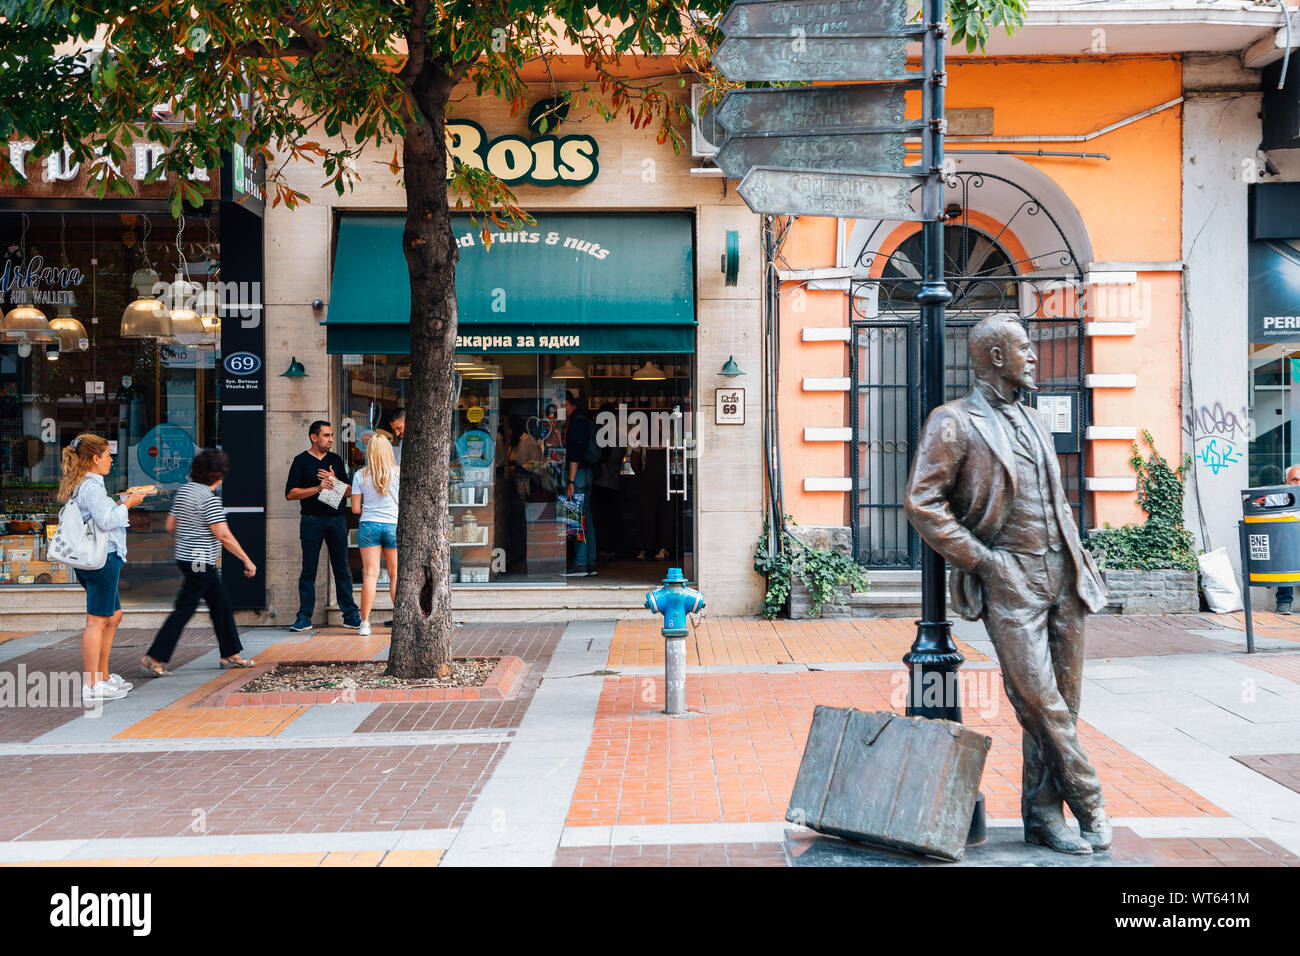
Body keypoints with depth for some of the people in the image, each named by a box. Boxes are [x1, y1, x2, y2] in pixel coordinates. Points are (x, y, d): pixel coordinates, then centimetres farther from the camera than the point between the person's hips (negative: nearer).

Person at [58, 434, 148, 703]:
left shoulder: (80, 486, 16)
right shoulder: (91, 487, -15)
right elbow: (106, 521, -23)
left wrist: (122, 502, 13)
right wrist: (127, 504, -11)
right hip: (103, 559, -11)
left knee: (113, 616, 19)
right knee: (97, 620, -7)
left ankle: (102, 677, 26)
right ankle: (91, 686, -4)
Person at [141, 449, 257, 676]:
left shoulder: (183, 490, 9)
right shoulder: (210, 498, -18)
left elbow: (170, 526, 15)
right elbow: (224, 535, -21)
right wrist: (247, 561, -15)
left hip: (186, 557, 10)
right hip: (200, 563, -10)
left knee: (221, 603, 15)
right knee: (183, 610, -5)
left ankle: (230, 655, 21)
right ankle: (153, 659, -3)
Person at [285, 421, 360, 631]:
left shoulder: (335, 460, 14)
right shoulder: (301, 461, 3)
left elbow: (348, 490, 15)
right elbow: (290, 493, -4)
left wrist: (334, 480, -4)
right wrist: (318, 488, -13)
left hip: (336, 519, 3)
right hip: (312, 520, -3)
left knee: (342, 568, 4)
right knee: (308, 570, 0)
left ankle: (350, 614, 7)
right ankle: (304, 617, 5)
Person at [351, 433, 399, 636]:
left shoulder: (360, 475, 0)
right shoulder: (399, 473, -2)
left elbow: (355, 508, 3)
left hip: (368, 525, 0)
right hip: (394, 525, 0)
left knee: (370, 574, 0)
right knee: (395, 574, 8)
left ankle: (365, 622, -4)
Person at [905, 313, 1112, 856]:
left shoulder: (1032, 420, 19)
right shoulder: (954, 422, -4)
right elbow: (921, 502, -10)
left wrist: (1078, 558, 16)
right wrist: (980, 559, -12)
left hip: (1063, 575, 7)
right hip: (1010, 580, -7)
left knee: (1064, 700, 7)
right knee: (1039, 700, -9)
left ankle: (1043, 816, 16)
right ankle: (1089, 804, 6)